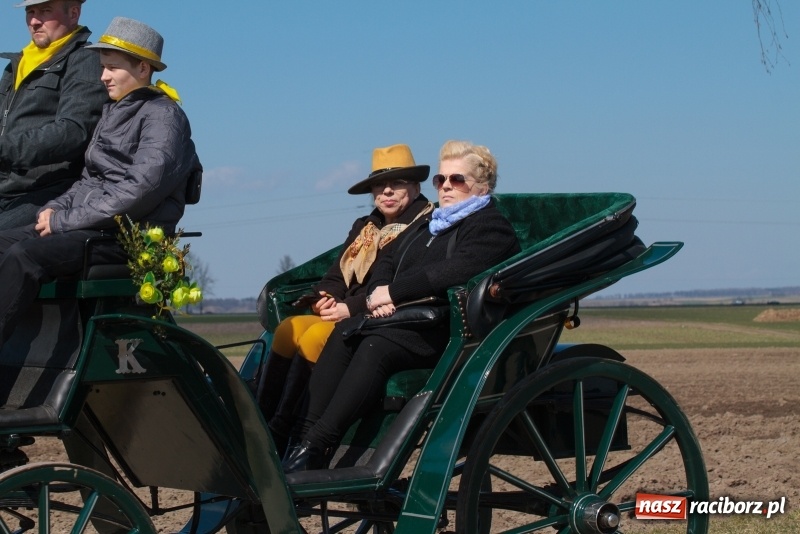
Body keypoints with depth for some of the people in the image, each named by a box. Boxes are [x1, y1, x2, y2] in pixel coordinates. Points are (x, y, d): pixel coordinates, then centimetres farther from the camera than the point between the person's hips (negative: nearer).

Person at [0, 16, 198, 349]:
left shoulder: (163, 116, -4)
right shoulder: (113, 112, 24)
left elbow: (141, 189, -17)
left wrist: (66, 220, -15)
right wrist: (56, 207, 5)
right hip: (91, 227, 9)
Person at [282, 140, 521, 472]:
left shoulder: (491, 226, 0)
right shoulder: (428, 227, 29)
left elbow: (456, 271, -17)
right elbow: (388, 263, 21)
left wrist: (393, 292, -14)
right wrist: (378, 295, -3)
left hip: (448, 328, -8)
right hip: (400, 319, 8)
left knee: (376, 346, -32)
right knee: (344, 333, -20)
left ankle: (314, 448, -38)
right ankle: (306, 431, -29)